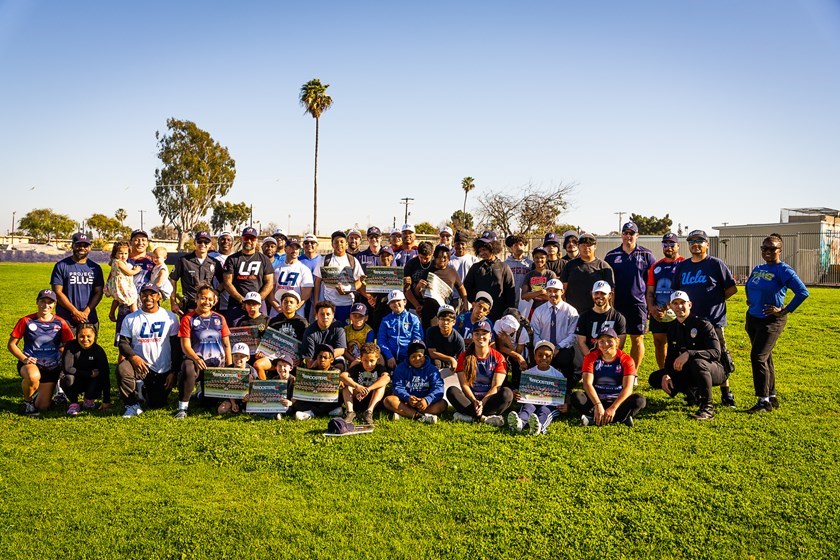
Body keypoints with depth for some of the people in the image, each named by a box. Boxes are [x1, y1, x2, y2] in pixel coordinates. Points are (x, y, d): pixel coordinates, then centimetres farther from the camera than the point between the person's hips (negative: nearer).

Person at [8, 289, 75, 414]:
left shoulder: (60, 323, 1)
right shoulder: (26, 321, -4)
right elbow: (11, 344, -1)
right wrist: (24, 358, -16)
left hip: (51, 368, 3)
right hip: (30, 363, -2)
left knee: (42, 406, 0)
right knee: (33, 377, -41)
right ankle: (28, 401, -7)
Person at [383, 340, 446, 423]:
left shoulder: (432, 370, 3)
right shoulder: (401, 368, 5)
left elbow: (438, 388, -12)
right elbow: (397, 387, -7)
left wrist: (427, 400, -33)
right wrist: (407, 398, -29)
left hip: (423, 404, 0)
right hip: (405, 403, 0)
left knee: (442, 404, -26)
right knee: (388, 400, -26)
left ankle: (404, 414, -35)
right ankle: (420, 417, -40)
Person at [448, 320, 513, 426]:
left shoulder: (498, 358, 4)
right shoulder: (464, 356, 6)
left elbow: (496, 386, -5)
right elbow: (464, 384, -2)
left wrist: (483, 402, -21)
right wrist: (474, 401, -20)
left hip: (489, 399, -1)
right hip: (470, 399, 1)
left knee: (507, 393, -30)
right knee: (452, 391, -28)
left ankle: (469, 415, -37)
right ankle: (485, 418, -37)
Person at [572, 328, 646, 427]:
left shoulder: (626, 360, -6)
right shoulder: (591, 358, -4)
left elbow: (628, 388, -17)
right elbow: (587, 384, -16)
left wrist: (613, 408, -31)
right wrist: (598, 405, -32)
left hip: (617, 401, 0)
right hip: (596, 400, 1)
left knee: (639, 400, -29)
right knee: (576, 396, -28)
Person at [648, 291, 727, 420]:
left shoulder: (703, 324, -17)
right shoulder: (672, 327, 4)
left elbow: (716, 352, -28)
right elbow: (671, 355, 8)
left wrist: (689, 354, -40)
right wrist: (666, 374, -10)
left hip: (714, 370, -7)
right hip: (687, 372, 7)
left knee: (697, 362, -42)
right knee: (655, 379, -6)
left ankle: (707, 407, -24)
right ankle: (694, 394, 11)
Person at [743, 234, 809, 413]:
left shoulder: (783, 270, -11)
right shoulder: (758, 269, 10)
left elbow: (803, 292, -20)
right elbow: (748, 286, 30)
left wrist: (785, 311, -17)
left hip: (771, 321, -7)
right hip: (753, 318, 7)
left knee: (758, 357, -13)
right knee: (765, 358, 13)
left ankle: (764, 401, -6)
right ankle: (772, 397, 24)